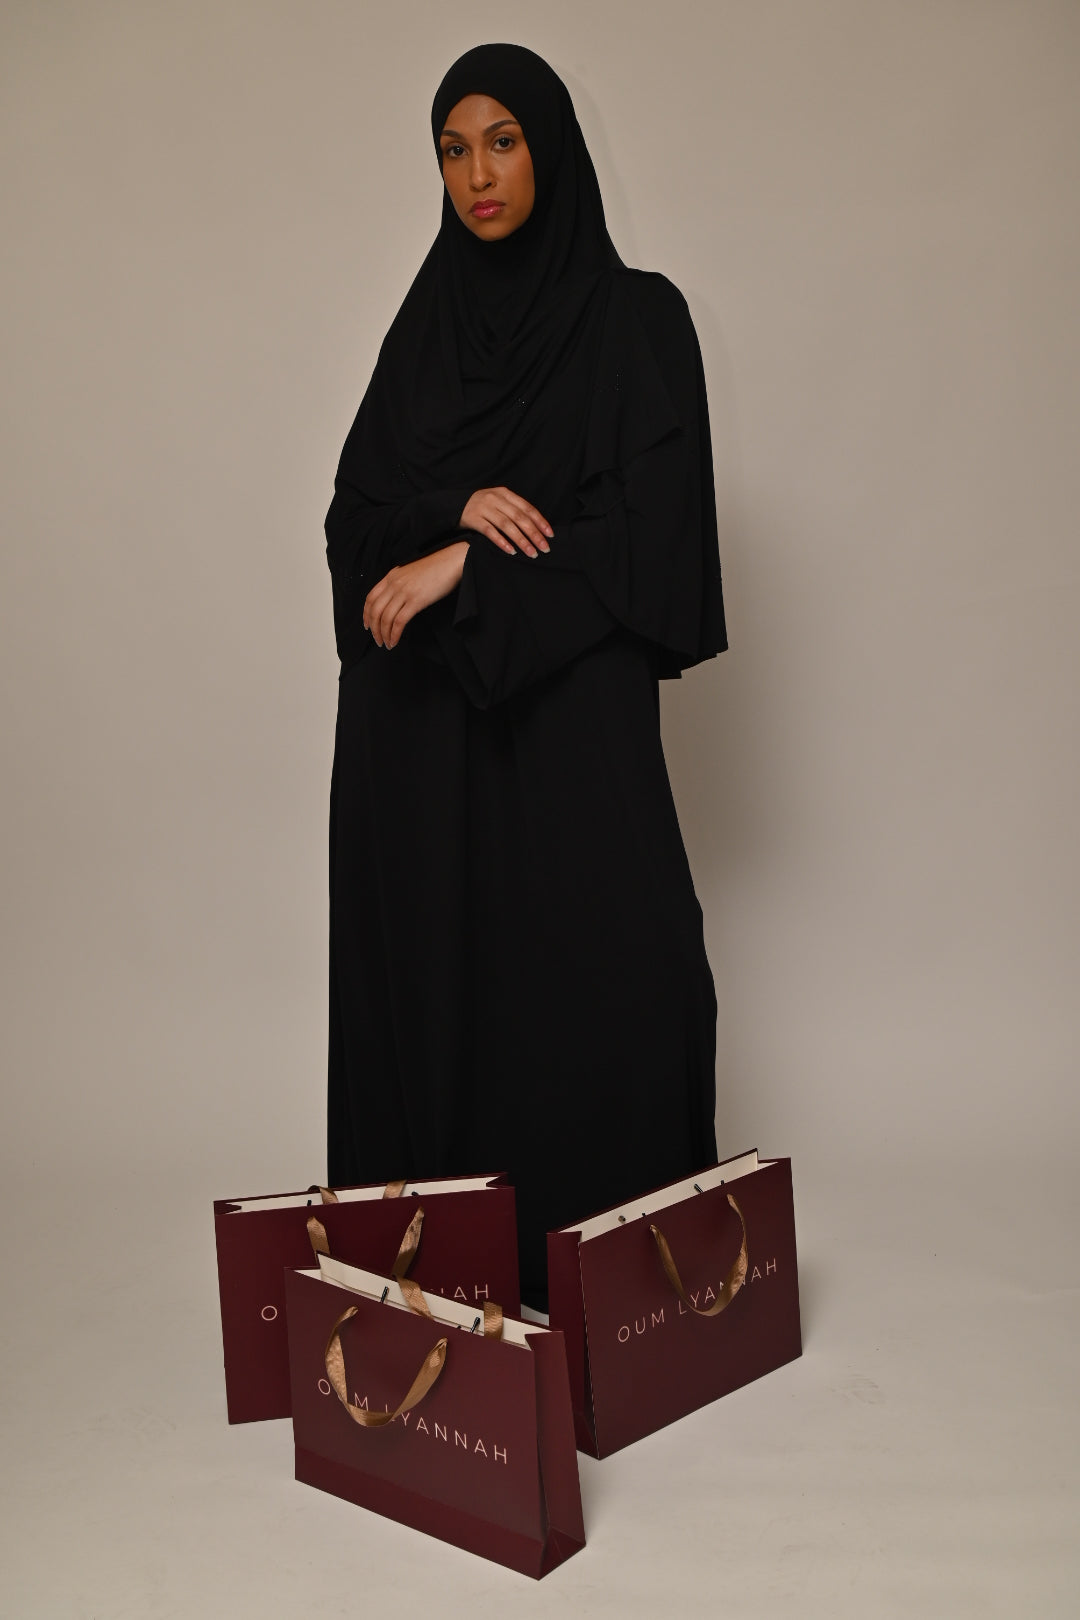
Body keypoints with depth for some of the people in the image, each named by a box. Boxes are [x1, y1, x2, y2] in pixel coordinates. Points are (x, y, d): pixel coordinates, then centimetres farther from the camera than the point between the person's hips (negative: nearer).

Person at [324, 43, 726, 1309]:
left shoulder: (635, 315, 3)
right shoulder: (428, 325, 15)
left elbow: (651, 526, -6)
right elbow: (354, 512, 9)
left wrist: (464, 569, -12)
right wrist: (458, 507, -11)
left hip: (568, 710, -4)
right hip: (420, 725, 4)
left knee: (591, 983, -8)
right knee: (429, 986, 3)